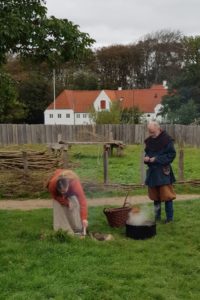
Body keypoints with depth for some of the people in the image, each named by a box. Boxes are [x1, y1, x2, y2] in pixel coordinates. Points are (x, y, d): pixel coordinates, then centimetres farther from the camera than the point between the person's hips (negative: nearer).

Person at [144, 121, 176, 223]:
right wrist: (146, 158, -2)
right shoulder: (149, 140, 9)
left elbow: (171, 155, -12)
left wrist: (156, 159, -17)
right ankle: (157, 216, 24)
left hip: (163, 172, -6)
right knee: (155, 195, 13)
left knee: (166, 195, -5)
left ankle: (170, 217, 6)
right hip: (152, 171, 6)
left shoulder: (167, 139, -10)